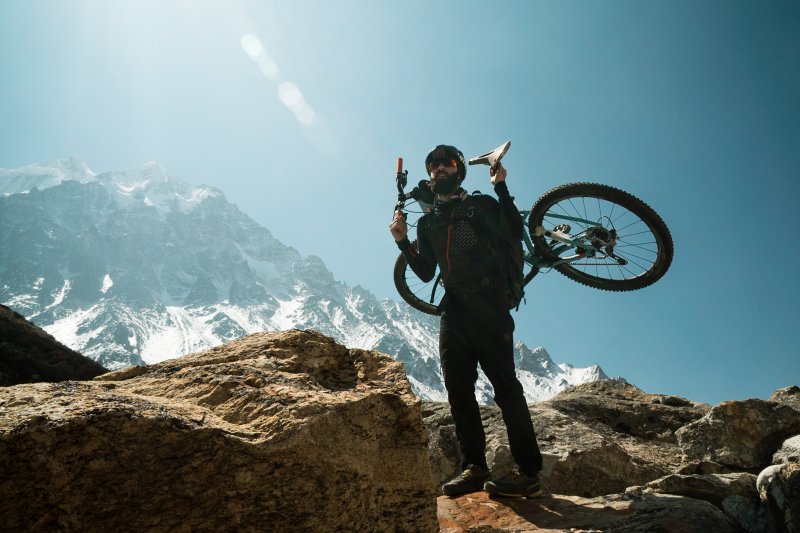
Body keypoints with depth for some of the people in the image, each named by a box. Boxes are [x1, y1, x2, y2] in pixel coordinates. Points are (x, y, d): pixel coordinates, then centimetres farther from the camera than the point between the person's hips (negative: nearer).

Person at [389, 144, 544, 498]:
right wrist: (402, 242, 3)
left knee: (505, 385, -9)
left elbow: (513, 231, -2)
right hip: (453, 310, 5)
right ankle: (474, 468, 8)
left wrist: (501, 187, -7)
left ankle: (528, 471, -7)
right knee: (458, 390, 1)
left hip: (487, 303, -5)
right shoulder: (426, 222, 21)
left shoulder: (480, 204, 11)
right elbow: (426, 273, 15)